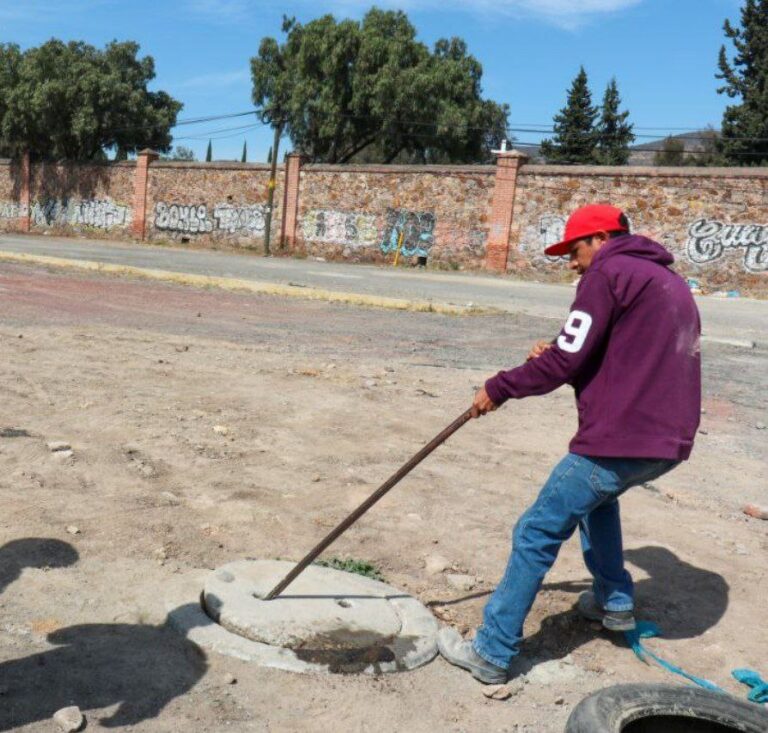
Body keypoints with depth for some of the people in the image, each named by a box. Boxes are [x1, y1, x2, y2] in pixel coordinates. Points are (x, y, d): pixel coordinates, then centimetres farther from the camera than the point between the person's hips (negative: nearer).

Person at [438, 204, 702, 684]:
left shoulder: (608, 272, -7)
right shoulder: (670, 280, 21)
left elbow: (564, 364, -13)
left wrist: (499, 389, -1)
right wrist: (556, 357, 14)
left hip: (619, 441, -9)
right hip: (670, 440, 10)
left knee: (537, 535, -3)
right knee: (597, 495, 34)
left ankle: (494, 653, 2)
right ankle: (615, 603, 36)